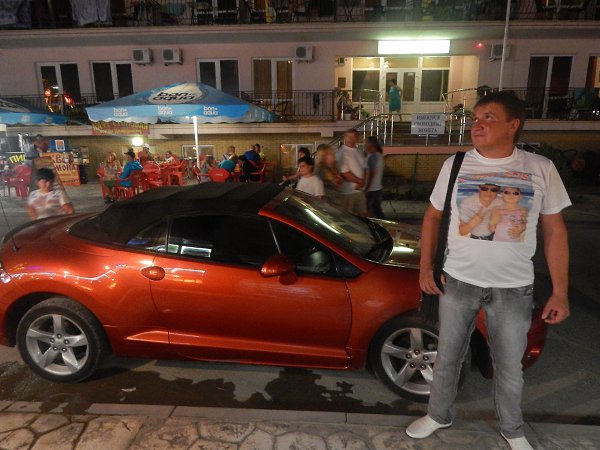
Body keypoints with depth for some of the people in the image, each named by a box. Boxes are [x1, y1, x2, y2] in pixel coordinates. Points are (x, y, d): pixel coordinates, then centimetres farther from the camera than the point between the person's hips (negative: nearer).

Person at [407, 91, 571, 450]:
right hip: (458, 281, 1)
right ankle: (440, 415, 40)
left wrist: (560, 292, -3)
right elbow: (433, 217, 5)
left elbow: (555, 231, -1)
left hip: (514, 288, 0)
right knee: (448, 357, 15)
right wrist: (426, 267, 0)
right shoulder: (455, 165, -3)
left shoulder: (541, 169, -5)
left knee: (510, 367, 17)